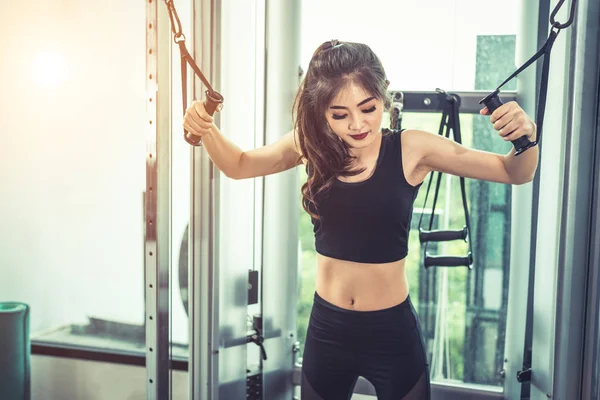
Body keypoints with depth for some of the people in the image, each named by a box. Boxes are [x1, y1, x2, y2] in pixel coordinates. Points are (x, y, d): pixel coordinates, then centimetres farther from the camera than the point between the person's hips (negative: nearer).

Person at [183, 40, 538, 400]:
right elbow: (238, 165, 10)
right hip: (327, 329, 3)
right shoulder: (311, 145, -7)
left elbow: (516, 173, -10)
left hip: (392, 331, -2)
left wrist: (525, 136, -30)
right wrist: (207, 129, -8)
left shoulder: (411, 150, -15)